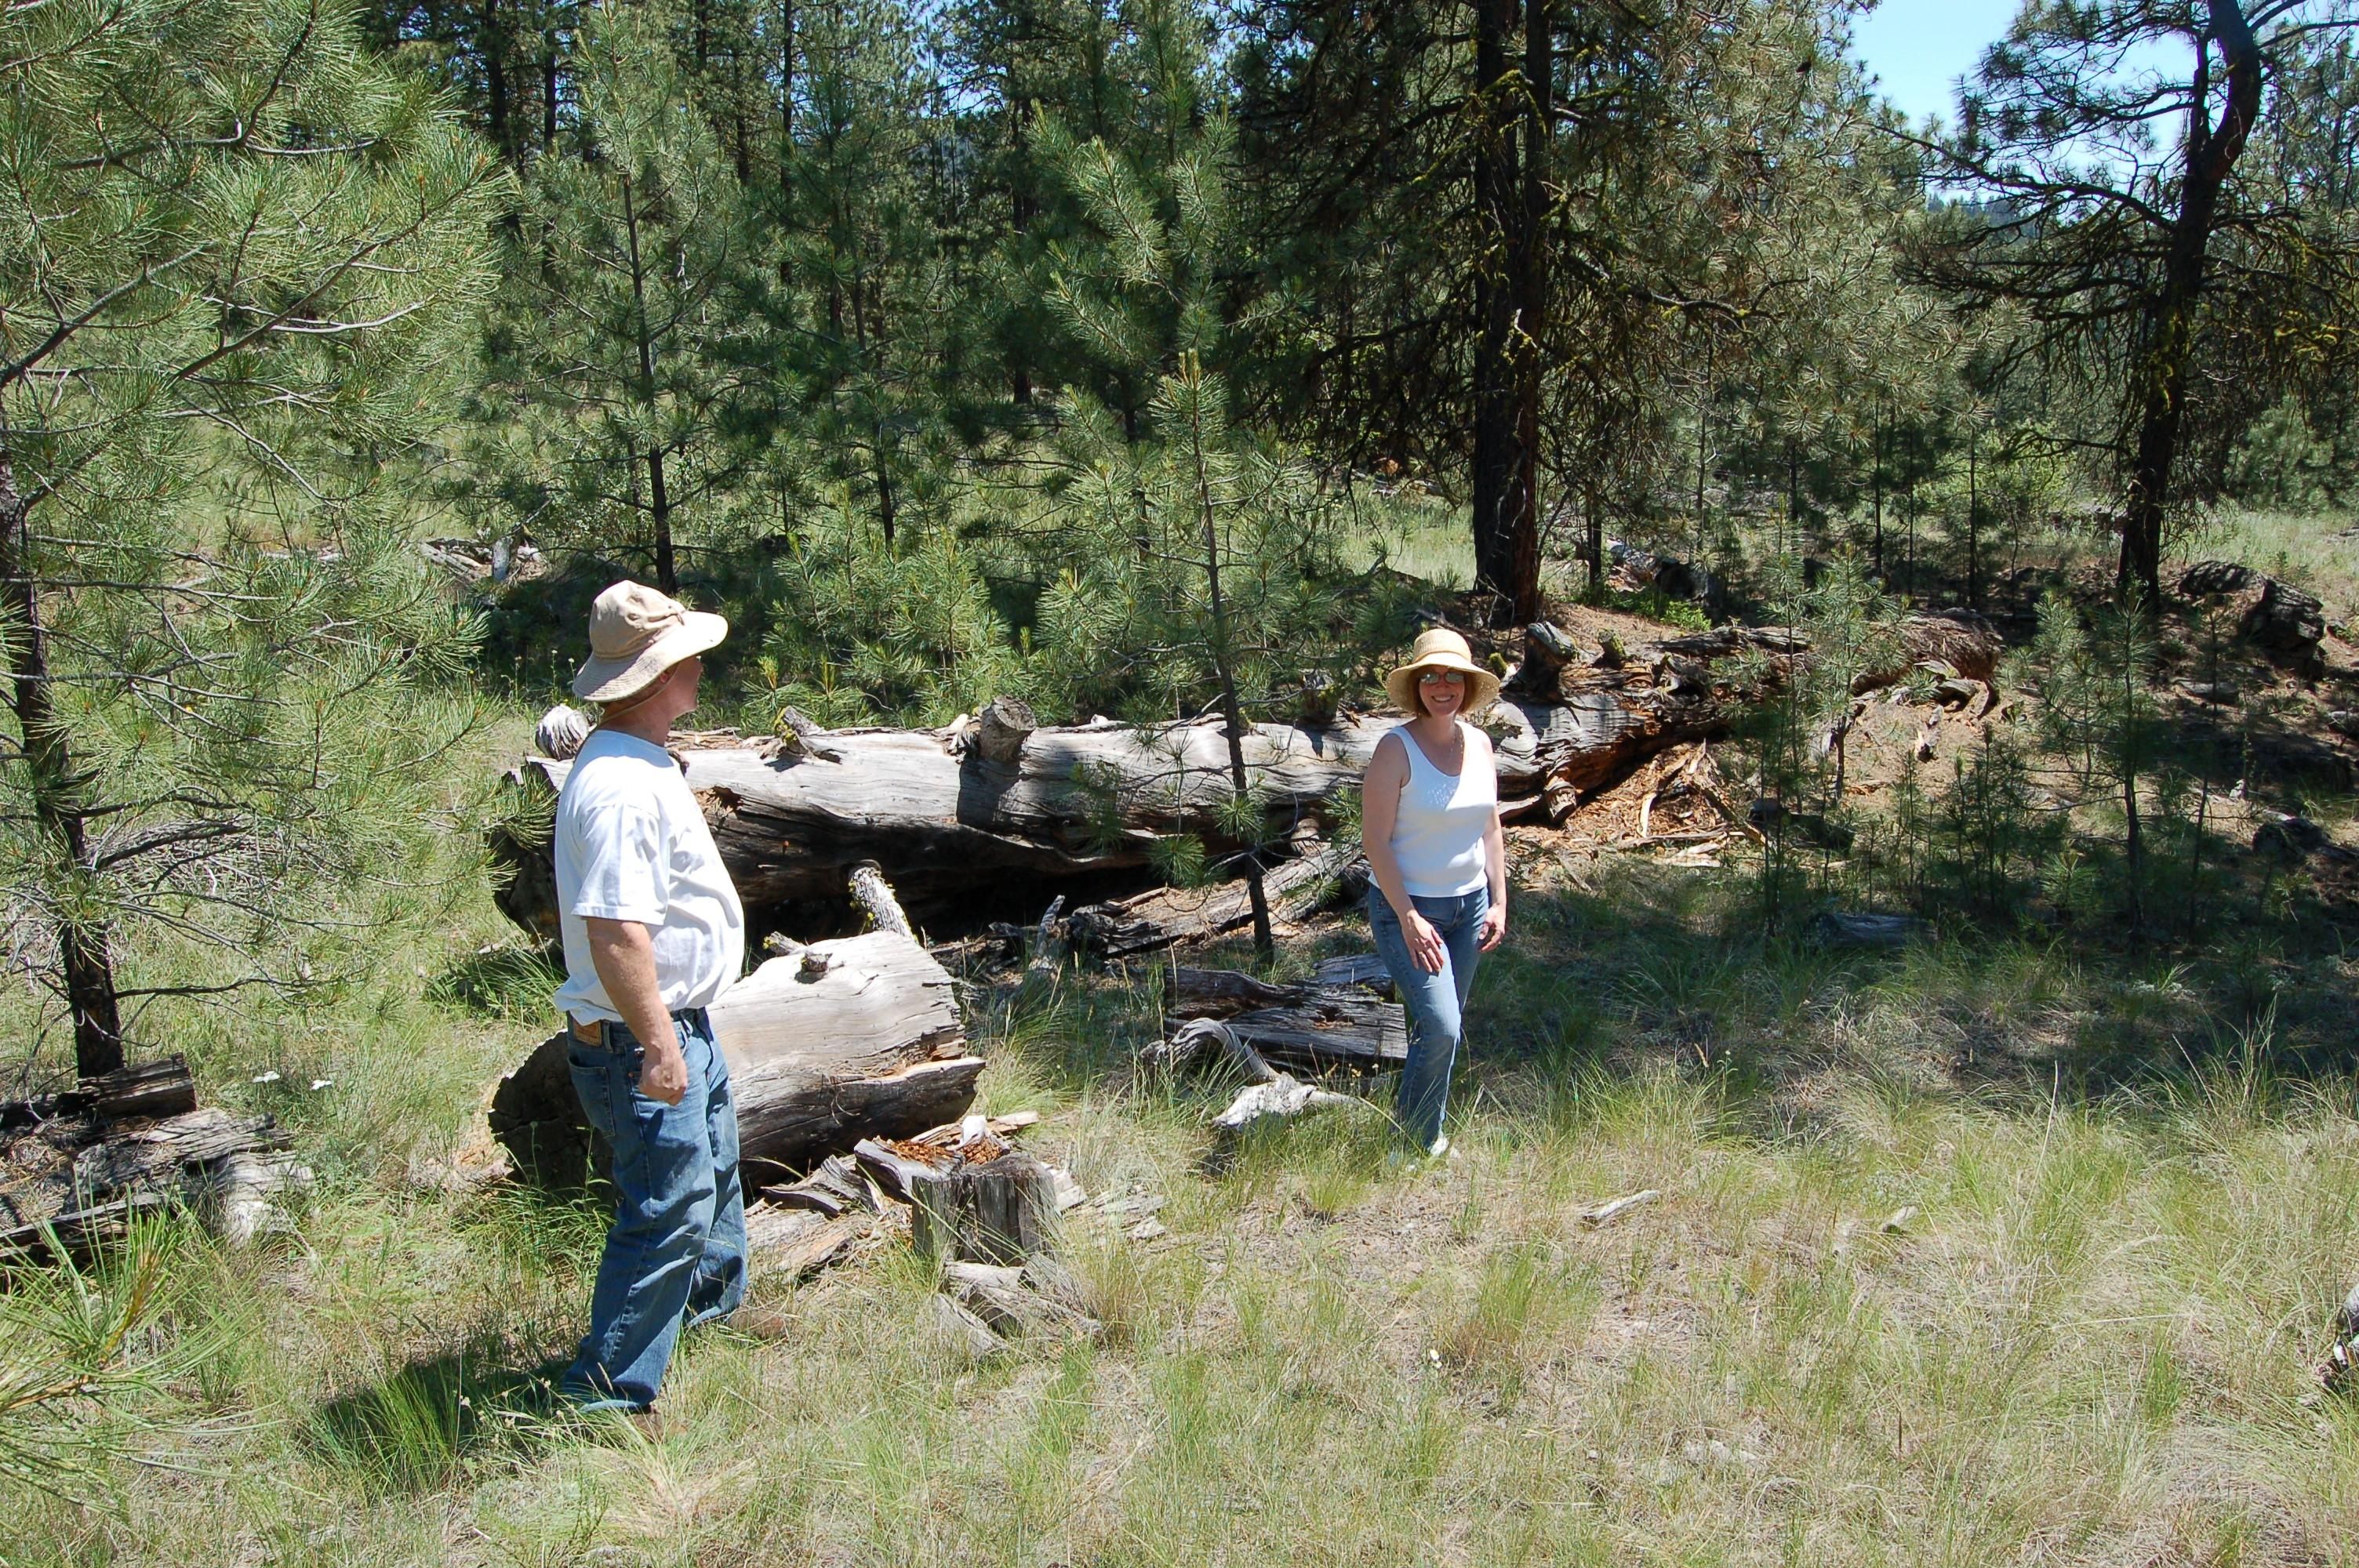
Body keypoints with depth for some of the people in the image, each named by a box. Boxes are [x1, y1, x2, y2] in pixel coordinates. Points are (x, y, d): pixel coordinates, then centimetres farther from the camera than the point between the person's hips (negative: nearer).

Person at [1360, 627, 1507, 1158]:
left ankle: (1416, 1119, 32)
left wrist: (1498, 903, 7)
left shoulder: (1479, 744, 4)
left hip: (1469, 904, 6)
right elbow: (1375, 840, -16)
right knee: (1441, 1027, -14)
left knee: (1444, 1027, 13)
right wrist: (1409, 918, -20)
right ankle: (1421, 1137, 8)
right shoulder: (1396, 747, -14)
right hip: (1406, 906, -6)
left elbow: (1490, 828, 12)